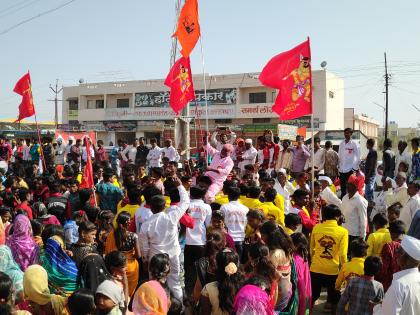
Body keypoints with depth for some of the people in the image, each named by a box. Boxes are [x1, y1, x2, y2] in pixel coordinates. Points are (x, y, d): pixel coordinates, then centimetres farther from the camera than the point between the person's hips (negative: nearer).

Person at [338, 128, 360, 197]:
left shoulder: (354, 144, -5)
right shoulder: (341, 144, 10)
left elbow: (358, 158, -5)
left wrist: (355, 168, -7)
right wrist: (339, 166, 10)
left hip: (350, 170, -5)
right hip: (342, 170, 5)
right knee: (343, 187, 9)